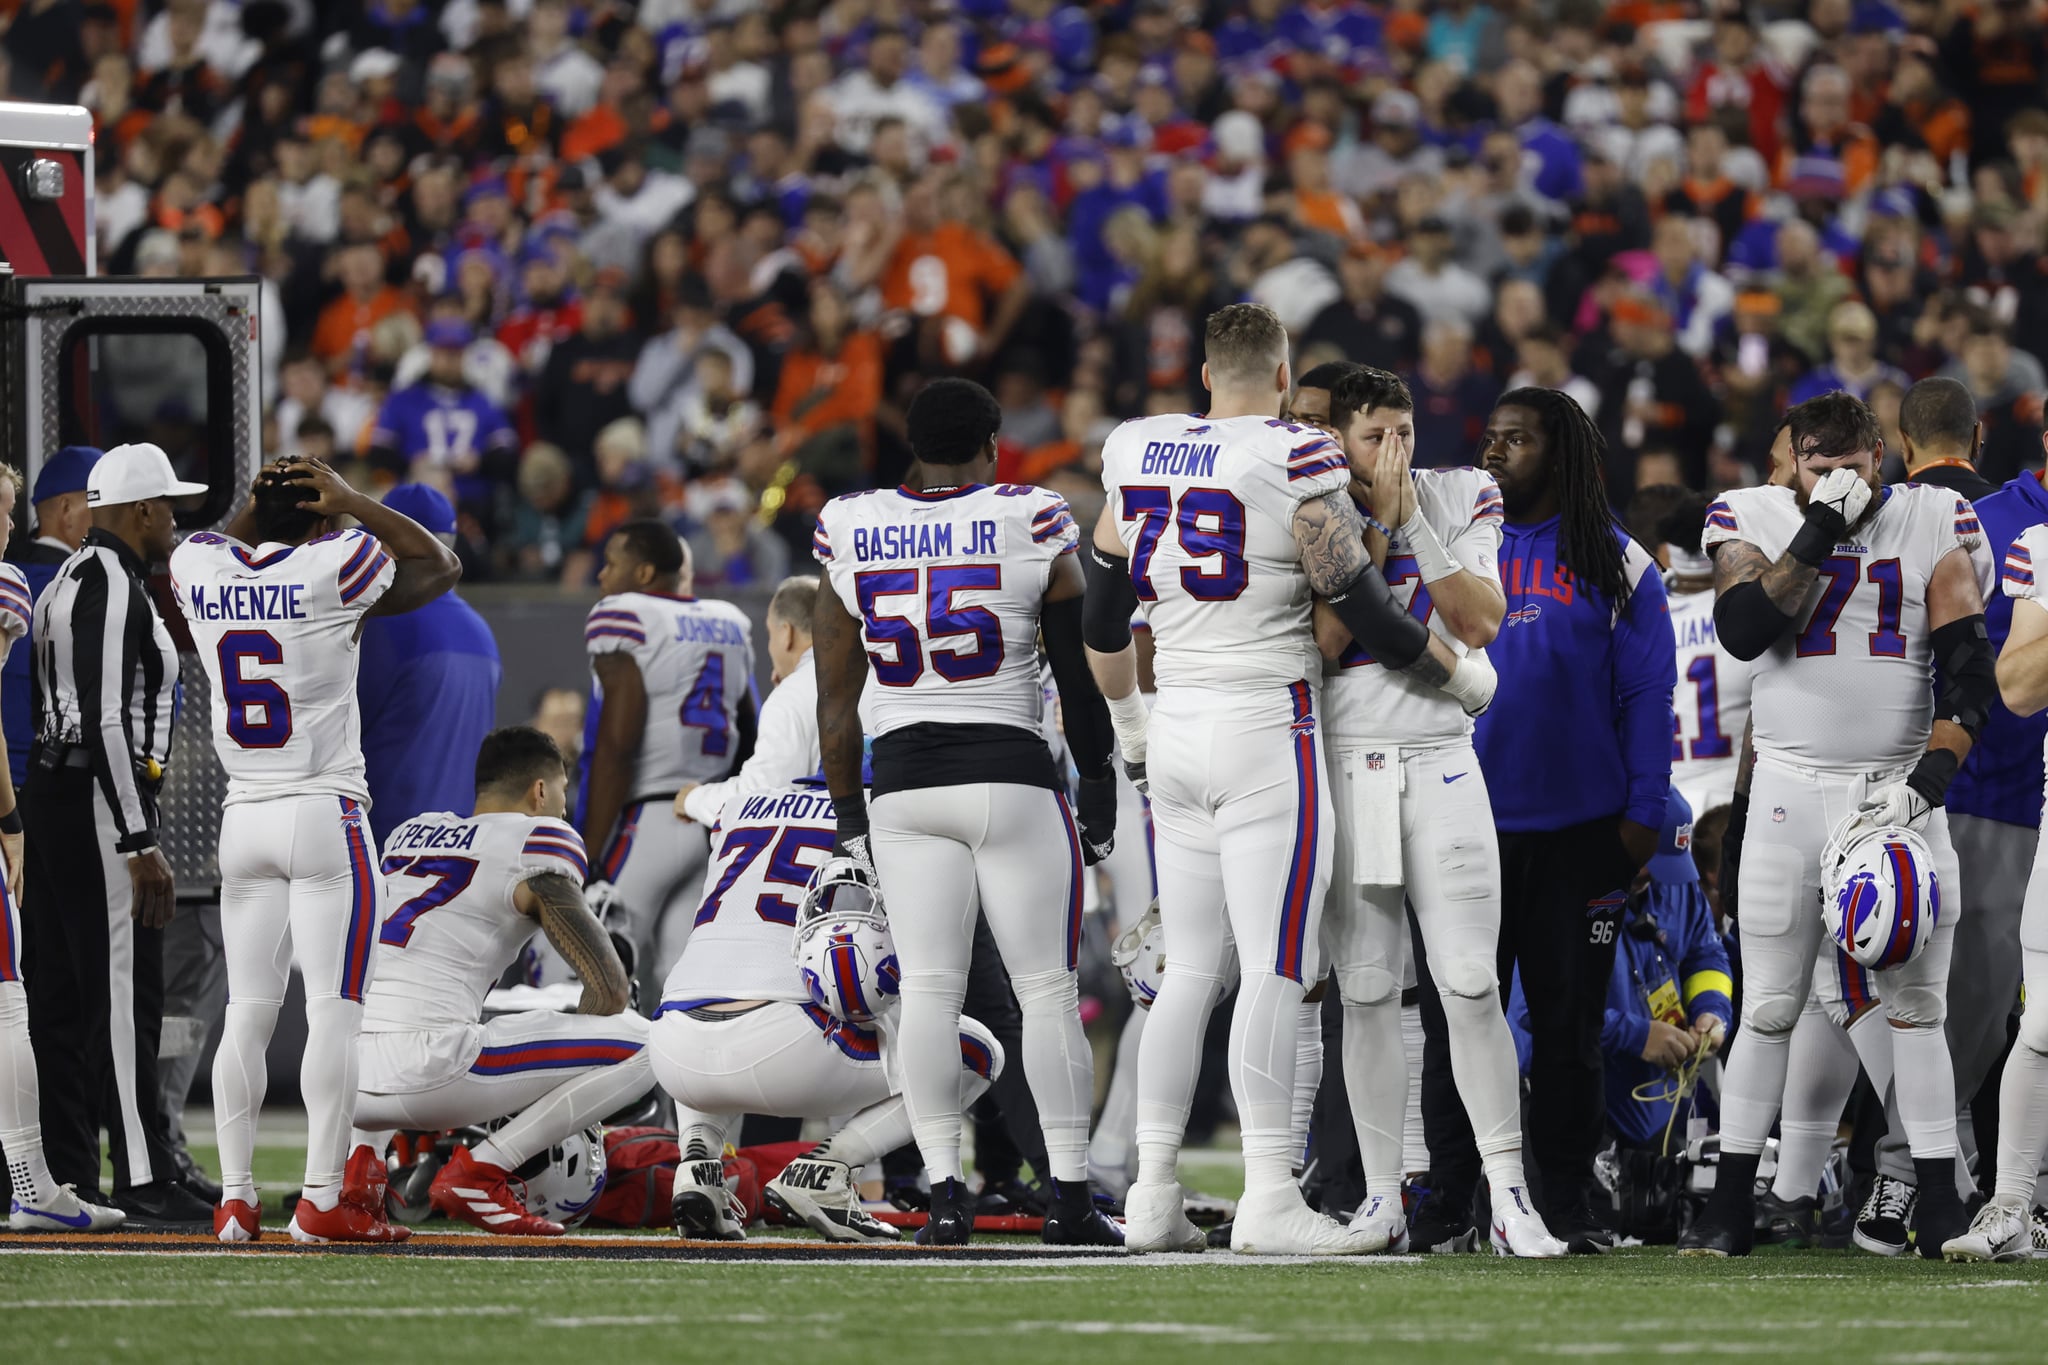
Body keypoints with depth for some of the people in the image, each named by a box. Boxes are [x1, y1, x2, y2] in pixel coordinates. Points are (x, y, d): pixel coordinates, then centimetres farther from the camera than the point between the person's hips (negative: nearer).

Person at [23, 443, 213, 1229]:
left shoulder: (65, 582, 17)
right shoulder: (114, 588, -14)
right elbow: (106, 721, -21)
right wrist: (140, 844, -22)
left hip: (50, 793, 10)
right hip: (100, 801, -10)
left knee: (59, 995, 9)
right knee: (123, 995, -10)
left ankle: (67, 1178, 11)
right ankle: (144, 1184, -11)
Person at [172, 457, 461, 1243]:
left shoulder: (200, 569, 2)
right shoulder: (335, 568, -9)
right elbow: (442, 566, 9)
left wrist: (259, 503, 21)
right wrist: (352, 504, 8)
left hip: (244, 818, 5)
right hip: (326, 820, -5)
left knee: (247, 1012, 8)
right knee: (334, 1011, -5)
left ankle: (235, 1195, 4)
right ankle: (321, 1201, -9)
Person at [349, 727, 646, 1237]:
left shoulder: (409, 833, 25)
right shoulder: (537, 843, 5)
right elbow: (609, 985, 3)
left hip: (346, 1080, 7)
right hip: (426, 1071, -7)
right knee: (642, 1046, 1)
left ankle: (360, 1156, 15)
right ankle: (477, 1174, -4)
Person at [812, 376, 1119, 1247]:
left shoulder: (853, 534, 3)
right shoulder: (1030, 526, -4)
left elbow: (835, 699, 7)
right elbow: (1078, 682, 1)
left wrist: (848, 810, 16)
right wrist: (1099, 790, 11)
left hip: (904, 784, 2)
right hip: (1013, 778, -2)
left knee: (928, 990, 2)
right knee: (1048, 991, 2)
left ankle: (945, 1193, -6)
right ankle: (1069, 1199, 0)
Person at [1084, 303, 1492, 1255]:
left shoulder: (1138, 458, 8)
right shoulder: (1296, 463, -11)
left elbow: (1104, 613, 18)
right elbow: (1364, 609, -9)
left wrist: (1128, 722, 34)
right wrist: (1464, 677, 7)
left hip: (1177, 737, 6)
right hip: (1266, 731, -6)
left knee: (1191, 970, 11)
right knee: (1275, 971, -7)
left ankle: (1153, 1194, 8)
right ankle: (1268, 1200, -11)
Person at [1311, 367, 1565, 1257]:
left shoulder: (1459, 502, 4)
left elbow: (1481, 624, -8)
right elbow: (1323, 640, -10)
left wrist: (1415, 524, -13)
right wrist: (1376, 524, -13)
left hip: (1440, 764, 0)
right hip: (1343, 771, 0)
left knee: (1472, 989, -7)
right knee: (1367, 992, 2)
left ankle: (1509, 1199, -5)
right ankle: (1382, 1199, 9)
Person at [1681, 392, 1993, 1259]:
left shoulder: (1932, 524, 3)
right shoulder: (1755, 519, 3)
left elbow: (1969, 673, -2)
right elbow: (1743, 629, -16)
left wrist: (1926, 783, -15)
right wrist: (1820, 531, -18)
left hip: (1900, 787, 0)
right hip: (1792, 788, 0)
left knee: (1916, 1006, -2)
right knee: (1769, 1007, 0)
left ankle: (1940, 1210, 1)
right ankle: (1731, 1205, 6)